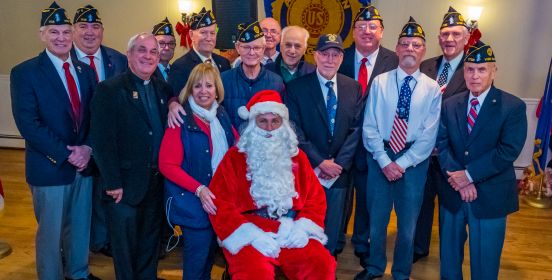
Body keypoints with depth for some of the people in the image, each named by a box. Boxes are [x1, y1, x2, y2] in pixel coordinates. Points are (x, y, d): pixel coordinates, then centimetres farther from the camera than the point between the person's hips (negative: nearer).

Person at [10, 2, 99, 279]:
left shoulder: (85, 71, 8)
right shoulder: (24, 72, -7)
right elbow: (28, 124, -15)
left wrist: (88, 148, -10)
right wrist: (66, 154, -18)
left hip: (84, 163, 5)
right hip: (50, 168, -5)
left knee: (81, 227, 18)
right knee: (50, 233, 9)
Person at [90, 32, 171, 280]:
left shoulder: (163, 89, 7)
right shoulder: (110, 89, -10)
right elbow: (102, 140, -14)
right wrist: (113, 183, -16)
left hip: (157, 181, 5)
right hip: (125, 184, -5)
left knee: (151, 239, 20)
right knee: (125, 243, 11)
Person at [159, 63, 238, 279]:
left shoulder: (222, 117, 5)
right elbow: (167, 165, -15)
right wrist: (199, 189, -24)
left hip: (220, 200, 6)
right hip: (193, 202, -5)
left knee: (211, 253, 17)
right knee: (197, 255, 2)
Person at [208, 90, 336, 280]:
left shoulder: (297, 156, 15)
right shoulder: (235, 157, 5)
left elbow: (316, 198, 13)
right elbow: (221, 204, -3)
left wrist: (302, 227, -6)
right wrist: (252, 235, -14)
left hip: (292, 233, 3)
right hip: (248, 234, -3)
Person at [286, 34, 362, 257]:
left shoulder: (353, 87, 5)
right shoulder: (296, 87, -4)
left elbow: (356, 129, 2)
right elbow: (295, 131, -8)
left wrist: (340, 163, -8)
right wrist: (320, 162, -12)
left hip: (339, 170, 3)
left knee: (333, 229, 13)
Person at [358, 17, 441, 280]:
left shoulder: (432, 88, -2)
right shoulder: (380, 82, -2)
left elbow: (429, 134, -5)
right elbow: (369, 127, -4)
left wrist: (403, 163, -12)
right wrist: (384, 161, -11)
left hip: (414, 160, 0)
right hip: (380, 157, 0)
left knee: (407, 222, 13)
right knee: (376, 218, 14)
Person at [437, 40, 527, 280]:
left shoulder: (513, 107, -7)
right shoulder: (450, 105, 4)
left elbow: (508, 151, -16)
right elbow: (442, 144, -3)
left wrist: (469, 175, -18)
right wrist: (458, 178, -16)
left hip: (490, 197, -3)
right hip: (452, 194, 3)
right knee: (449, 255, 18)